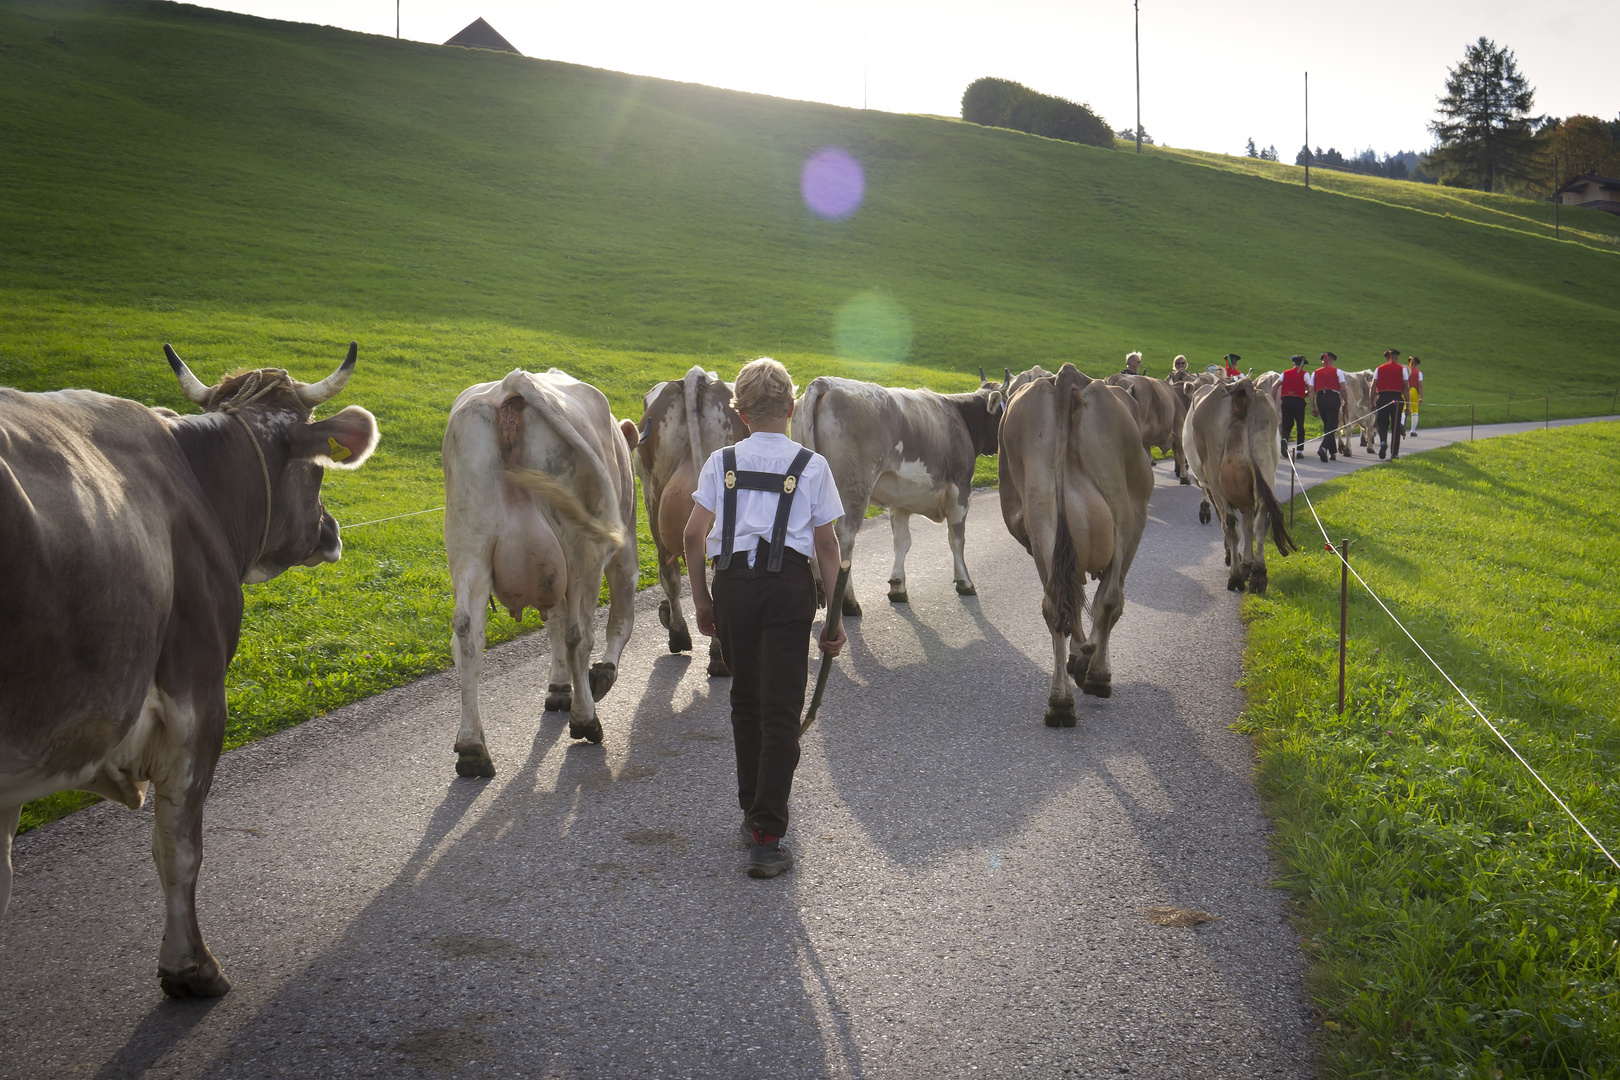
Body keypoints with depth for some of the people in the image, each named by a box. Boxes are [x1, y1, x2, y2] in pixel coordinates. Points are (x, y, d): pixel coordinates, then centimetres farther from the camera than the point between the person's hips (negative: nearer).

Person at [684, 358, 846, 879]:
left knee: (746, 701, 18)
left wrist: (701, 600, 14)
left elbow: (693, 535, 3)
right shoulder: (811, 465, 5)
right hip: (790, 582, -2)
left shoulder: (722, 461, 8)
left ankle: (754, 812, 29)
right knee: (781, 709, -1)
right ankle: (767, 836, -7)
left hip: (733, 582, 2)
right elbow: (826, 546, 4)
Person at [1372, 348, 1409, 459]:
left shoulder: (1379, 369, 7)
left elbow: (1373, 386, 3)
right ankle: (1395, 453, 9)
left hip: (1382, 399, 1)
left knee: (1382, 424, 11)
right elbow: (1405, 387, 1)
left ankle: (1383, 442, -20)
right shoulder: (1402, 369, 4)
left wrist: (1372, 402, 7)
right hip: (1397, 398, -1)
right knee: (1396, 426, 8)